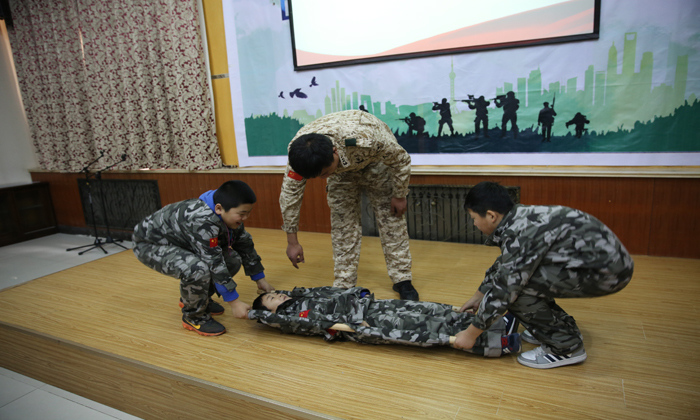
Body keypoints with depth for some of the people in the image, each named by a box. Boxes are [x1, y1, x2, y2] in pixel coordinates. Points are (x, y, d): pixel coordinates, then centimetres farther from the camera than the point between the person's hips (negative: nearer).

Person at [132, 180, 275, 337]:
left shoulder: (230, 216, -11)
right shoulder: (202, 220, -38)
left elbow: (245, 245, 2)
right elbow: (214, 263, -35)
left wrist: (260, 279, 7)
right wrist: (234, 302, -29)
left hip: (180, 242, 8)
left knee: (233, 261, -3)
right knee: (198, 269, -35)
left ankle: (190, 298, 18)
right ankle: (193, 316, -6)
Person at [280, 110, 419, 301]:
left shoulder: (366, 138, -45)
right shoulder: (299, 151, -34)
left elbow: (401, 160, -26)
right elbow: (289, 194, -20)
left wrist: (400, 196, -14)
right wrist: (292, 241, -15)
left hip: (375, 159, -2)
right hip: (342, 168, 3)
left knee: (391, 217, -6)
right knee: (342, 224, -4)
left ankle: (402, 280, 7)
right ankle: (344, 286, 8)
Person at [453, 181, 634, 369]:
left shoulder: (521, 231, -23)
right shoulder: (520, 217, 6)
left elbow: (503, 289, -21)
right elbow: (502, 266, 20)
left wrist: (471, 334, -11)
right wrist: (477, 297, 30)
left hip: (606, 270, -10)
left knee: (515, 284, -16)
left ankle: (566, 347, 0)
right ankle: (565, 330, 21)